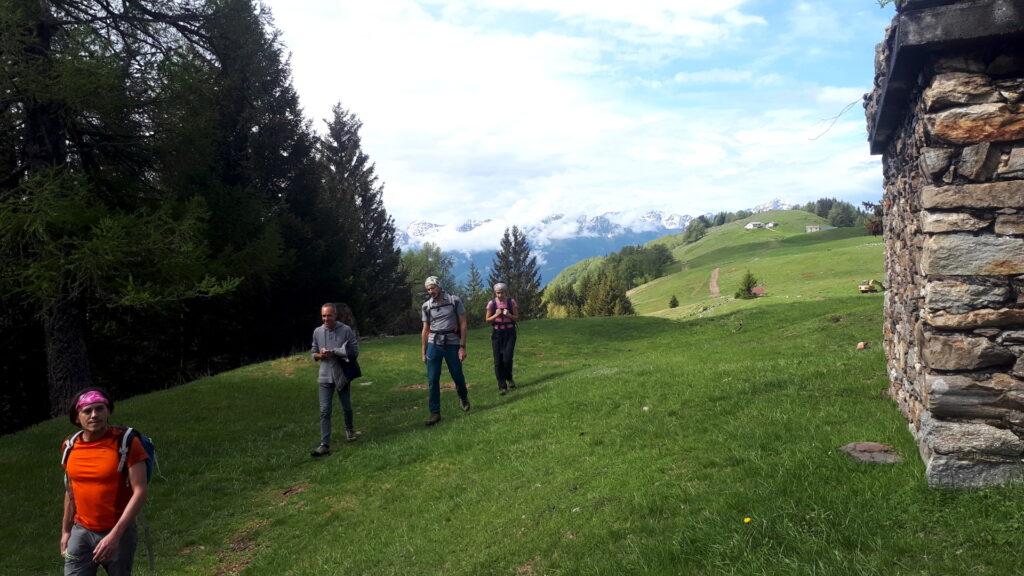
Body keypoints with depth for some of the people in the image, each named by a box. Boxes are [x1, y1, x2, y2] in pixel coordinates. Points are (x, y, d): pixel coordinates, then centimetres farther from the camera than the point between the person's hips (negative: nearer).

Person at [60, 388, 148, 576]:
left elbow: (139, 492, -17)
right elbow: (71, 491, 16)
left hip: (118, 533, -3)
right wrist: (65, 531, 18)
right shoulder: (70, 446, 2)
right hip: (81, 532, 4)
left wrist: (115, 534, -22)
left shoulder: (127, 442, -13)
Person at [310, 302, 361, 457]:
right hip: (325, 377, 1)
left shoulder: (346, 330, -9)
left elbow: (354, 351, -10)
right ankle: (324, 445, -4)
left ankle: (349, 429, 44)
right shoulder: (317, 332, 2)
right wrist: (319, 355, -11)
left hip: (342, 375, -1)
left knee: (346, 407, 16)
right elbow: (313, 352, 13)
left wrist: (333, 352, -17)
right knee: (324, 411, -4)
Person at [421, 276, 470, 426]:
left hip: (452, 344, -2)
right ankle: (435, 413, 7)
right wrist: (423, 352, 10)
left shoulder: (455, 301, -3)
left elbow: (463, 324, -3)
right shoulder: (426, 306, 4)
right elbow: (425, 330, 11)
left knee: (457, 376, 9)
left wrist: (462, 346, -9)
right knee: (432, 380, -1)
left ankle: (463, 397, 40)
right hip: (434, 345, 2)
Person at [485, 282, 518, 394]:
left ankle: (509, 378, 19)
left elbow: (517, 318, 4)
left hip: (510, 332, -1)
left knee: (507, 358, -11)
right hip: (497, 333, 1)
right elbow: (487, 319, 3)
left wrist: (509, 315, -16)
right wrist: (496, 315, -14)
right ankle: (502, 386, 7)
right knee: (498, 360, -2)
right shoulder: (492, 303, -3)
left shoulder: (511, 302, -3)